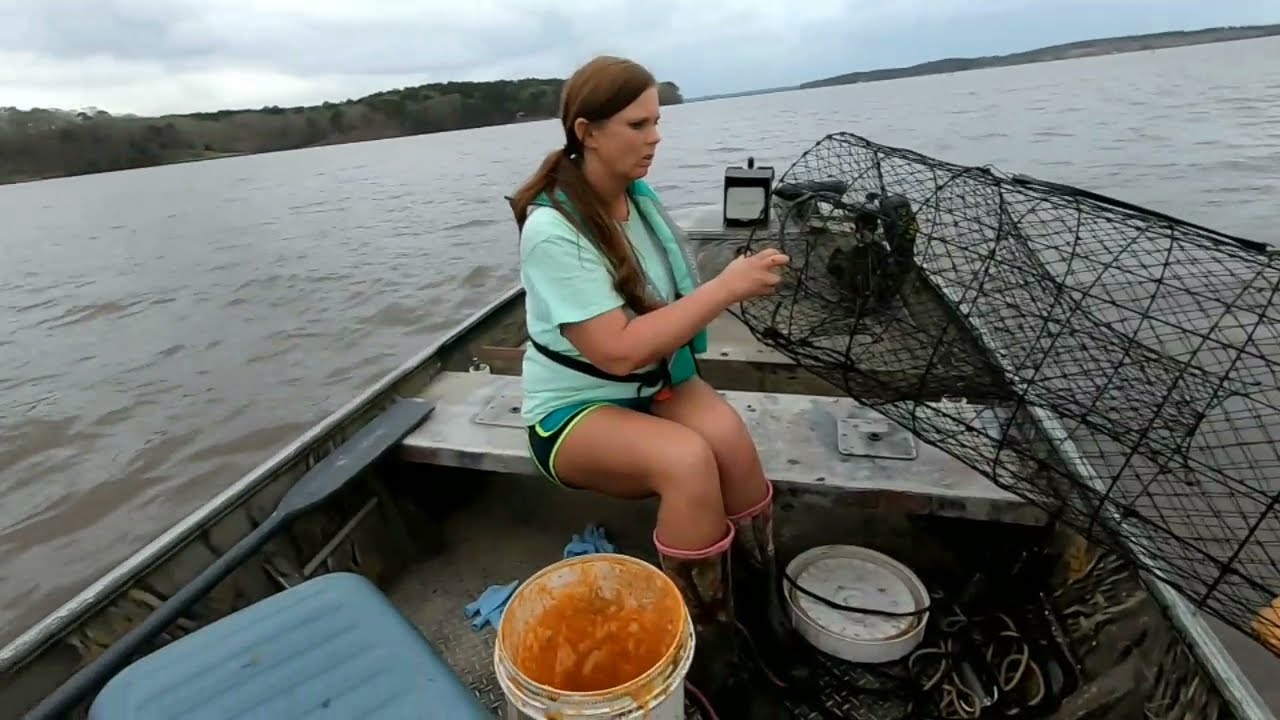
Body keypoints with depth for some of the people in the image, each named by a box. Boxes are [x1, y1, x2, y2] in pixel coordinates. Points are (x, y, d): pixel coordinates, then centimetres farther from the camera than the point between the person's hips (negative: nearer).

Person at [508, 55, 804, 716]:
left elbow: (666, 306, 9)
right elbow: (618, 350, -27)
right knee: (687, 459, -32)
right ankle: (715, 661, -11)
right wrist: (726, 288, -25)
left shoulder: (640, 195, 1)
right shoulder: (553, 228, -21)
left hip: (657, 380, 6)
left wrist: (732, 285, -10)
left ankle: (763, 612, -6)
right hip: (576, 408, -5)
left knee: (729, 435, -26)